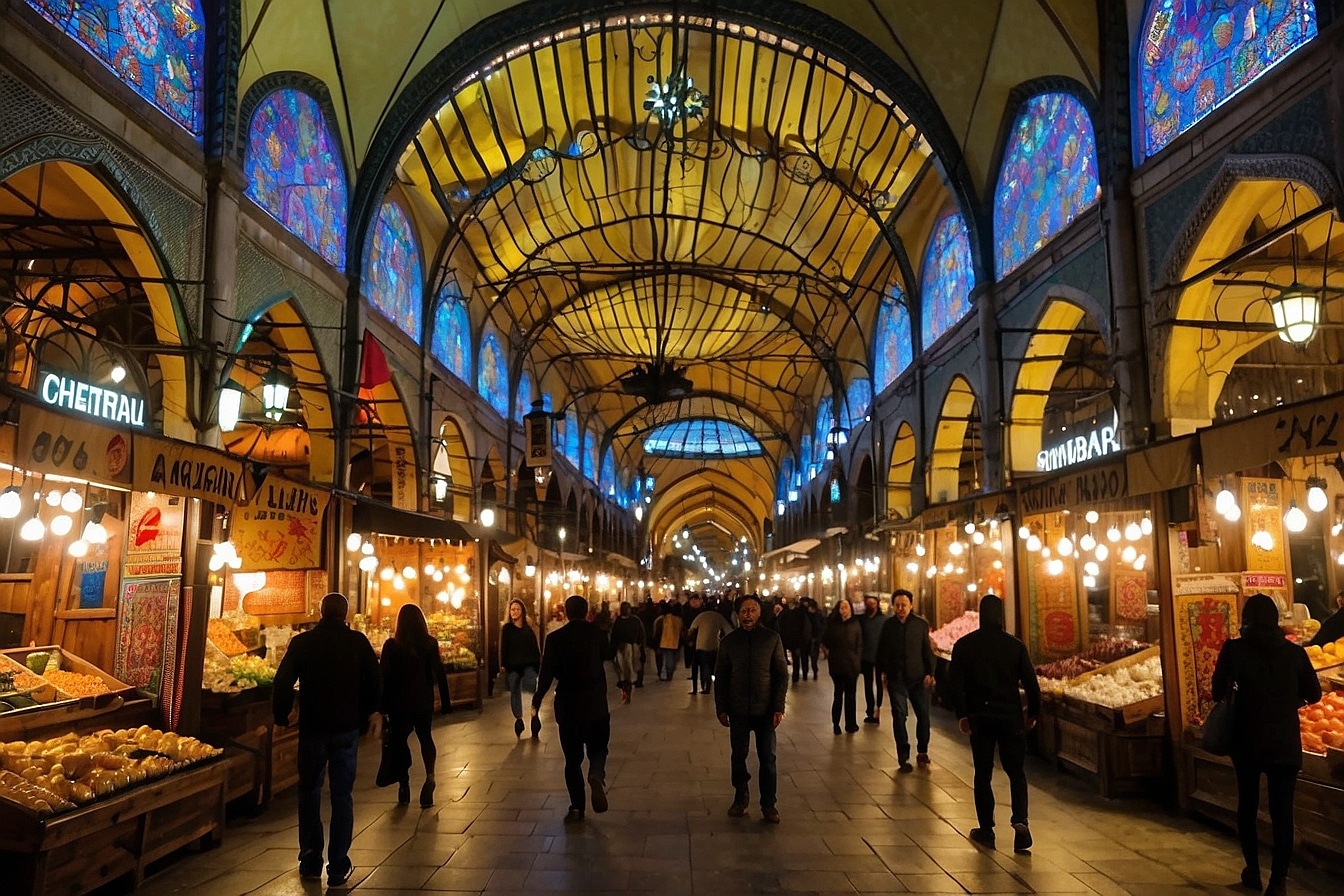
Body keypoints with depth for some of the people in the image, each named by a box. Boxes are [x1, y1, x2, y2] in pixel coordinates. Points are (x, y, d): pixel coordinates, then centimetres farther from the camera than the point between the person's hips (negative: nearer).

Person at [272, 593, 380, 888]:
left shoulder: (302, 642, -3)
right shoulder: (358, 641, -3)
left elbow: (282, 683, -5)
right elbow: (375, 683, -1)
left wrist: (281, 715, 10)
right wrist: (364, 715, 11)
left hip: (312, 728, 0)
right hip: (348, 728, 0)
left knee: (309, 792, 16)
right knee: (342, 795, 6)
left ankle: (311, 861, 20)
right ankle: (338, 867, 8)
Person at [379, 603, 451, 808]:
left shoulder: (392, 645, -8)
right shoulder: (430, 643, -4)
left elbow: (384, 676, -6)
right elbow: (440, 673, -4)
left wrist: (383, 706, 2)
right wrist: (445, 702, 2)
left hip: (399, 701, -2)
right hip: (424, 701, 2)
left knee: (400, 741, 12)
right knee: (425, 736, 18)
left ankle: (404, 785, 9)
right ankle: (430, 775, -4)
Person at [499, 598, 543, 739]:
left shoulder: (528, 628, 7)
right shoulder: (506, 628, 4)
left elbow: (535, 648, 8)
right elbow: (503, 648, 2)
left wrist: (537, 663, 3)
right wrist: (503, 665, -5)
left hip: (528, 664, -1)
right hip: (512, 665, 1)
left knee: (531, 685, -22)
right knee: (515, 692, 5)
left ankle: (535, 714, -12)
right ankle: (518, 719, 14)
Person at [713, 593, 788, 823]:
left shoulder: (772, 638, -3)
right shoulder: (729, 641, 1)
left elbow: (782, 674, -2)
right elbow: (720, 677, 4)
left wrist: (779, 707, -8)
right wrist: (721, 708, -1)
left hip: (765, 709, -1)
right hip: (738, 709, 1)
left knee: (767, 758, 3)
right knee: (738, 756, 9)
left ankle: (768, 804, 14)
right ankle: (740, 798, 26)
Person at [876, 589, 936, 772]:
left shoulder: (921, 623, -4)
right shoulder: (889, 624, -1)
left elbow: (927, 650, 0)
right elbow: (881, 649, 8)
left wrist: (929, 673, -4)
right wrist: (883, 671, 6)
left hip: (918, 676, 0)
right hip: (896, 678, 0)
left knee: (923, 714, 5)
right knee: (899, 716, -1)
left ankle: (922, 752, 25)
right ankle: (903, 757, 6)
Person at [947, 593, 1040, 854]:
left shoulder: (964, 645, -3)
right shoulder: (1015, 645, -4)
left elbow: (955, 683, -6)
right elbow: (1031, 683, -3)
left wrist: (961, 714, 1)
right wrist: (1032, 713, 9)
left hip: (979, 717, 0)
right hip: (1010, 717, 0)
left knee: (983, 774, 10)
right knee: (1016, 772, 12)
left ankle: (986, 830, 13)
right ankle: (1020, 821, -7)